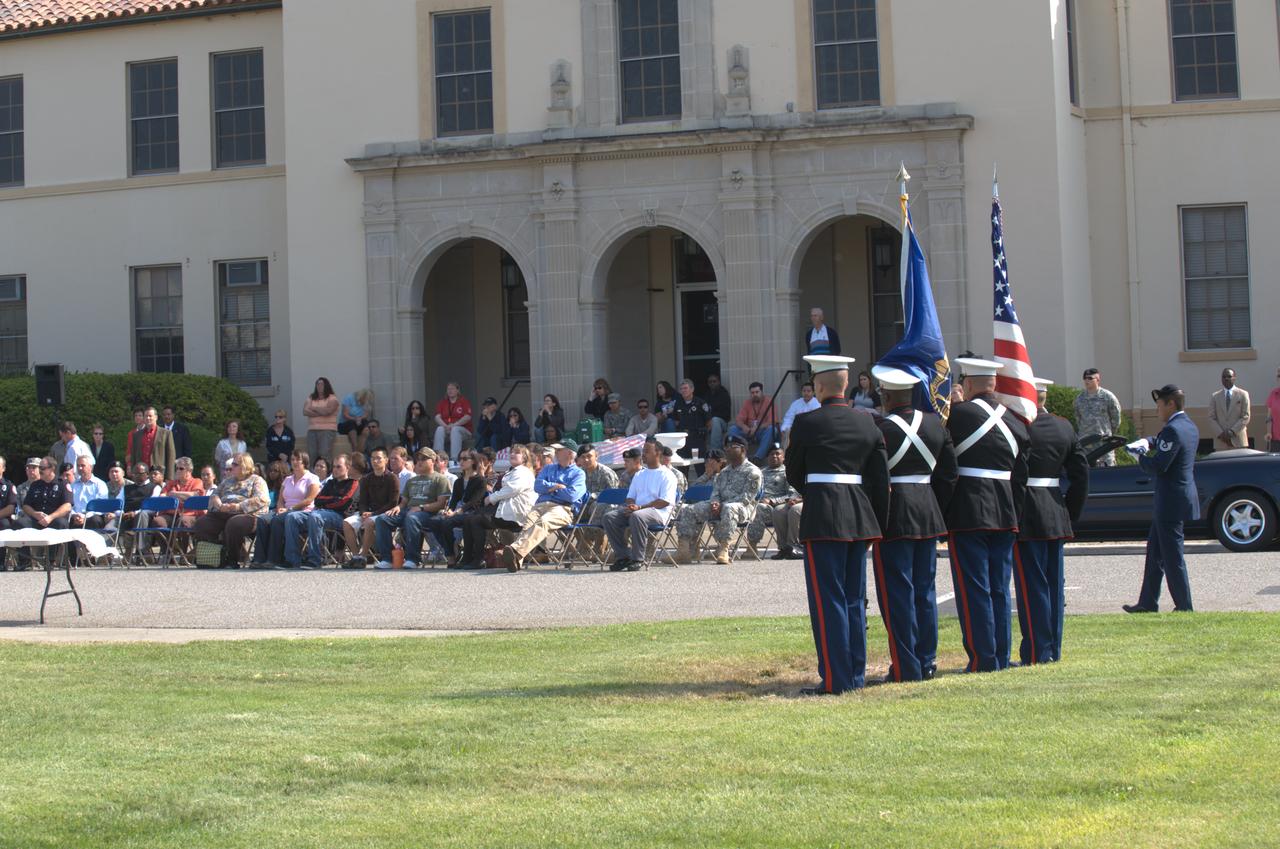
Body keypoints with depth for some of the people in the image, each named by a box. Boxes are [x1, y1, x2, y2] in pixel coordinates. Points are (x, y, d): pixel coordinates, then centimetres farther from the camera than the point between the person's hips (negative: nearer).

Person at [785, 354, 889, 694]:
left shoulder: (807, 423, -8)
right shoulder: (868, 425, 7)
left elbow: (793, 474, 4)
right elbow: (881, 479, 8)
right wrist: (878, 523, 15)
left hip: (822, 519, -6)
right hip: (860, 519, 6)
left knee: (827, 599, -3)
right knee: (854, 599, 13)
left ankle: (835, 679, -4)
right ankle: (856, 675, 17)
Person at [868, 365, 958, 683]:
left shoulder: (880, 429, -14)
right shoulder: (936, 425, 5)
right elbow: (948, 474, 9)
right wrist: (937, 510, 16)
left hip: (894, 518, -6)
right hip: (929, 514, 6)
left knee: (897, 594, -1)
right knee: (925, 591, 14)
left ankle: (906, 668, 0)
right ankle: (927, 661, 19)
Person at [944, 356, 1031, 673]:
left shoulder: (958, 414, -9)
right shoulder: (1015, 422, 9)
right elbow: (1021, 475, 11)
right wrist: (1014, 514, 16)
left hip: (967, 515, -6)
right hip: (1005, 516, 6)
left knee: (974, 589, -1)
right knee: (999, 589, 13)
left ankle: (983, 659, -2)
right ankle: (1001, 657, 17)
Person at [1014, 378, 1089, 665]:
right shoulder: (1064, 427, 9)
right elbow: (1081, 473, 11)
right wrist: (1071, 512, 15)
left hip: (1026, 518, -7)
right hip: (1056, 518, 7)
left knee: (1032, 585, -3)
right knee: (1054, 585, 11)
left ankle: (1038, 653, -2)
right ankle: (1053, 650, 17)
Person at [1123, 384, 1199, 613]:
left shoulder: (1172, 430, -20)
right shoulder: (1190, 427, 11)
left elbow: (1158, 466, -24)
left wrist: (1140, 457, -6)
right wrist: (1149, 442, 5)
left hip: (1171, 503, -10)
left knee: (1173, 558, -2)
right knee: (1155, 553, 17)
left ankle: (1184, 607, 3)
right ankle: (1147, 603, 22)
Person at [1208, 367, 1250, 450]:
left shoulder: (1243, 394, 7)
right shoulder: (1215, 396, 12)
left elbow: (1246, 417, 1)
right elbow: (1211, 418, 7)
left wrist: (1232, 431, -11)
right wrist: (1221, 433, -8)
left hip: (1238, 440, -1)